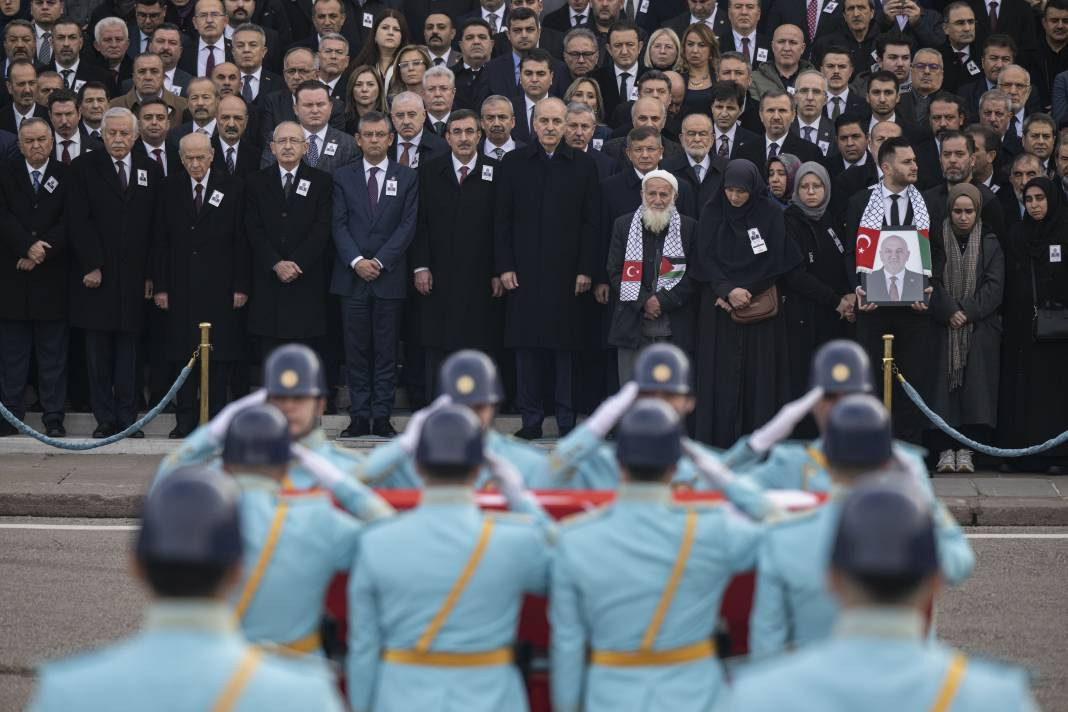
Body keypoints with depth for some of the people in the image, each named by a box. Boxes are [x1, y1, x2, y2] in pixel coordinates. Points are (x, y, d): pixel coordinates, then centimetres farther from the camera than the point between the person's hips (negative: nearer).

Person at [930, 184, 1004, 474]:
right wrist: (948, 311, -15)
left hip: (980, 328, 0)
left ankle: (966, 450, -8)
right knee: (945, 383, -8)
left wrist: (967, 311, -12)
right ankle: (946, 449, -8)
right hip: (943, 328, 0)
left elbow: (994, 286, 0)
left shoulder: (990, 244, 8)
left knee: (976, 386, -8)